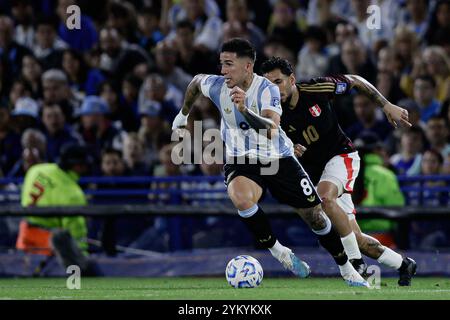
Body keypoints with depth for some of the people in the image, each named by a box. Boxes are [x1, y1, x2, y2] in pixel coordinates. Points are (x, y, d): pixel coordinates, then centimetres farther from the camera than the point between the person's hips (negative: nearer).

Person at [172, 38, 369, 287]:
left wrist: (245, 110, -52)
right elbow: (196, 81, 13)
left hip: (278, 158, -1)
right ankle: (279, 253, -13)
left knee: (314, 215, 3)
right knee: (241, 199, -34)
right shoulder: (216, 86, -13)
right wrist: (183, 114, 25)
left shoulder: (267, 89, -22)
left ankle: (347, 271, 26)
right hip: (240, 161, 1)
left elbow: (271, 131, -37)